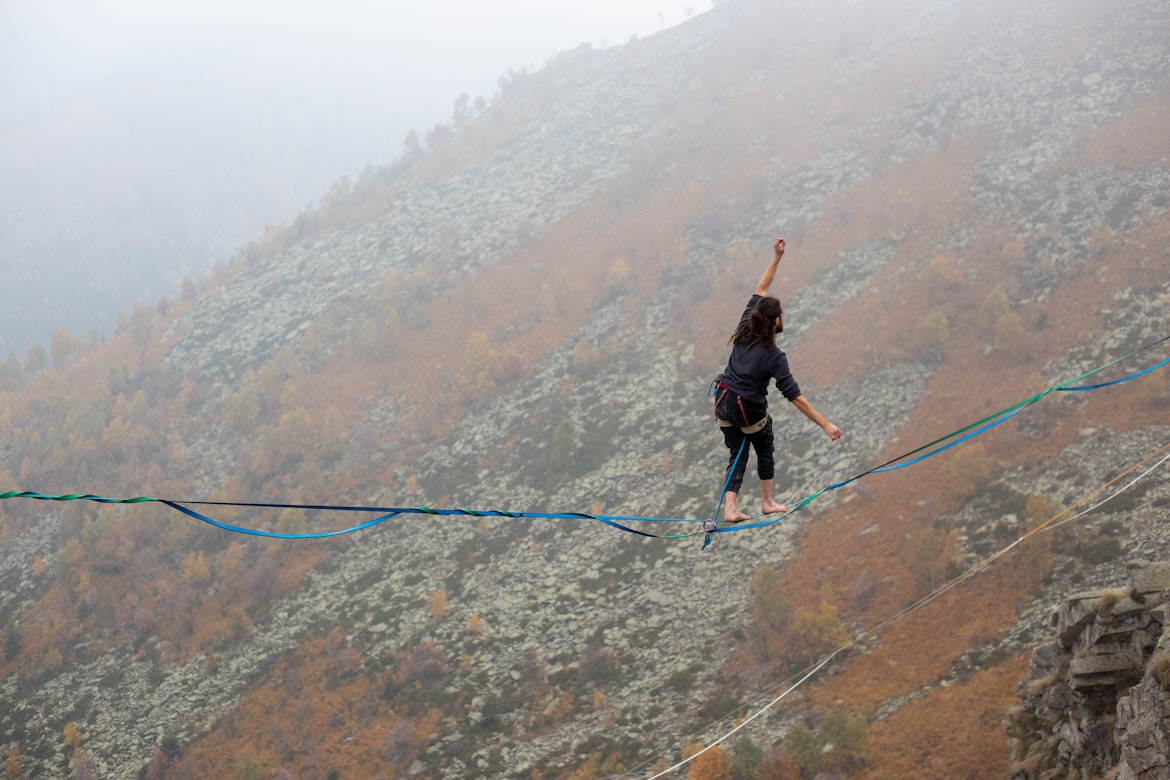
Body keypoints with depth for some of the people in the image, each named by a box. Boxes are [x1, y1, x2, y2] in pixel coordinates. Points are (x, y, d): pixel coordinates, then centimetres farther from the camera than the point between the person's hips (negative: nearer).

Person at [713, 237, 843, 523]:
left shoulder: (745, 330, -10)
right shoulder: (774, 356, -24)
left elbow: (759, 291, 2)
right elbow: (795, 397, -26)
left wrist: (777, 258, 4)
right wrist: (825, 425, -25)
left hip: (724, 402, 5)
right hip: (750, 411, -5)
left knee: (737, 455, 15)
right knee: (765, 451, 22)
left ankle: (730, 508, 4)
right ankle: (768, 502, 33)